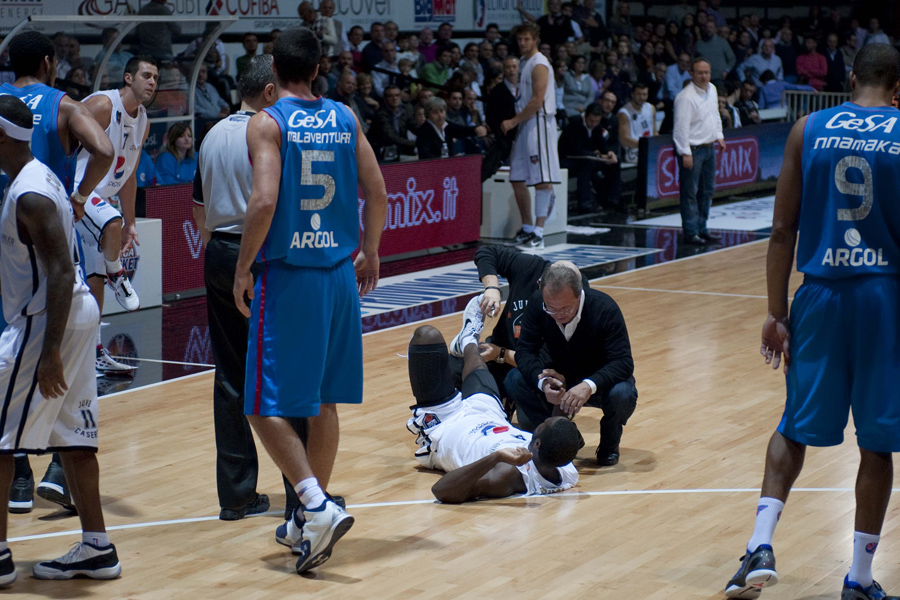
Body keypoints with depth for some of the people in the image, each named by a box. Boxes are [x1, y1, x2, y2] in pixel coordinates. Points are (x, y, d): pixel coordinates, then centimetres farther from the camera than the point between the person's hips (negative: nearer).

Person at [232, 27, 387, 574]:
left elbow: (264, 201, -19)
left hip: (287, 276, -6)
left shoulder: (268, 123, -9)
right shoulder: (344, 119, 7)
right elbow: (378, 193, 7)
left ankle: (319, 507, -15)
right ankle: (309, 520, 22)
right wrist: (370, 253, 21)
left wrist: (243, 268, -8)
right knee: (323, 402, 14)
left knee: (266, 406, 0)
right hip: (340, 273, 6)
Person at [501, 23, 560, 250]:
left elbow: (537, 101, -19)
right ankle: (527, 228, 18)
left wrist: (514, 121, -16)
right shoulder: (524, 63, 17)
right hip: (524, 125, 10)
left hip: (539, 124, -10)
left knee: (542, 181, -8)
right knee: (517, 179, 9)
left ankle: (539, 232, -9)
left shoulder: (539, 65, -12)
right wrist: (514, 122, 15)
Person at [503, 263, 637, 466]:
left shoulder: (605, 309, -27)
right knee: (515, 381, -23)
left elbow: (623, 362, -31)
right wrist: (542, 381, -39)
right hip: (560, 378, 3)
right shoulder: (537, 304, -18)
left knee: (623, 395, -36)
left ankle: (609, 443, -1)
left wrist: (590, 386, -49)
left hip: (600, 381, -3)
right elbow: (525, 350, -17)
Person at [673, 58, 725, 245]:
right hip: (692, 149, -9)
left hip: (709, 147, 9)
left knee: (707, 190, 14)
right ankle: (690, 232, 0)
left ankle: (702, 229, 24)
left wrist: (719, 136, 16)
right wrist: (685, 153, -23)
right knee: (690, 193, -4)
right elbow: (681, 127, -20)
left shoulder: (712, 90, 9)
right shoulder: (686, 97, -18)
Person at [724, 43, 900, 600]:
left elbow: (783, 231, 1)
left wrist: (777, 313, 5)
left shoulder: (808, 129, 3)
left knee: (794, 428, 14)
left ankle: (762, 545, -3)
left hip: (821, 293, 2)